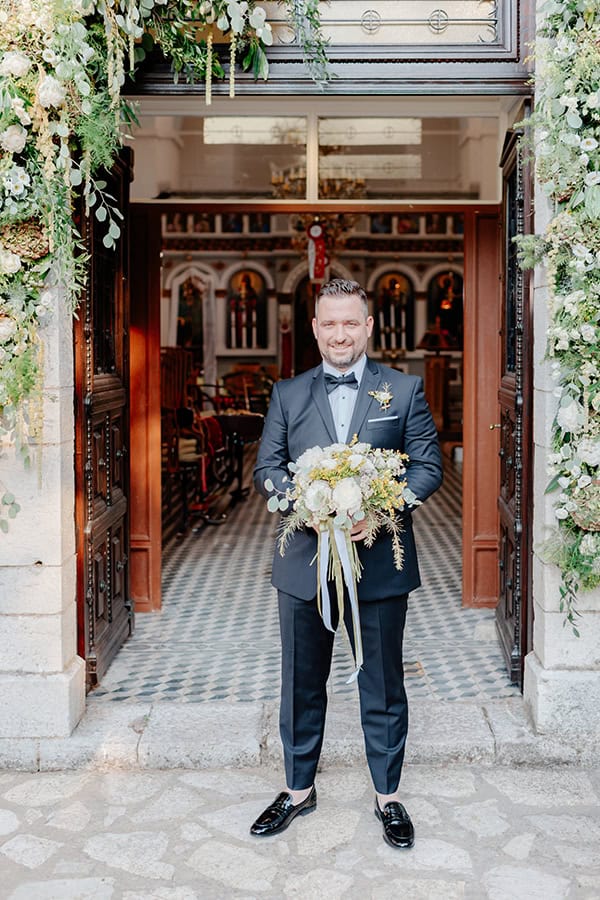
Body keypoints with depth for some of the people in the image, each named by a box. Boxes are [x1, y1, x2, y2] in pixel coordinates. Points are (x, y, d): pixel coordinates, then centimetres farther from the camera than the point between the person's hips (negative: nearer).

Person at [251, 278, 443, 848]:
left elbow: (428, 466, -2)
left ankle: (388, 796, 28)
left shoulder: (405, 390, 2)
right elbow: (265, 468, 4)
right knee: (301, 684, 14)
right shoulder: (287, 394, 7)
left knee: (382, 685, 10)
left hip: (380, 561, -2)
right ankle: (299, 790, 32)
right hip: (305, 560, 2)